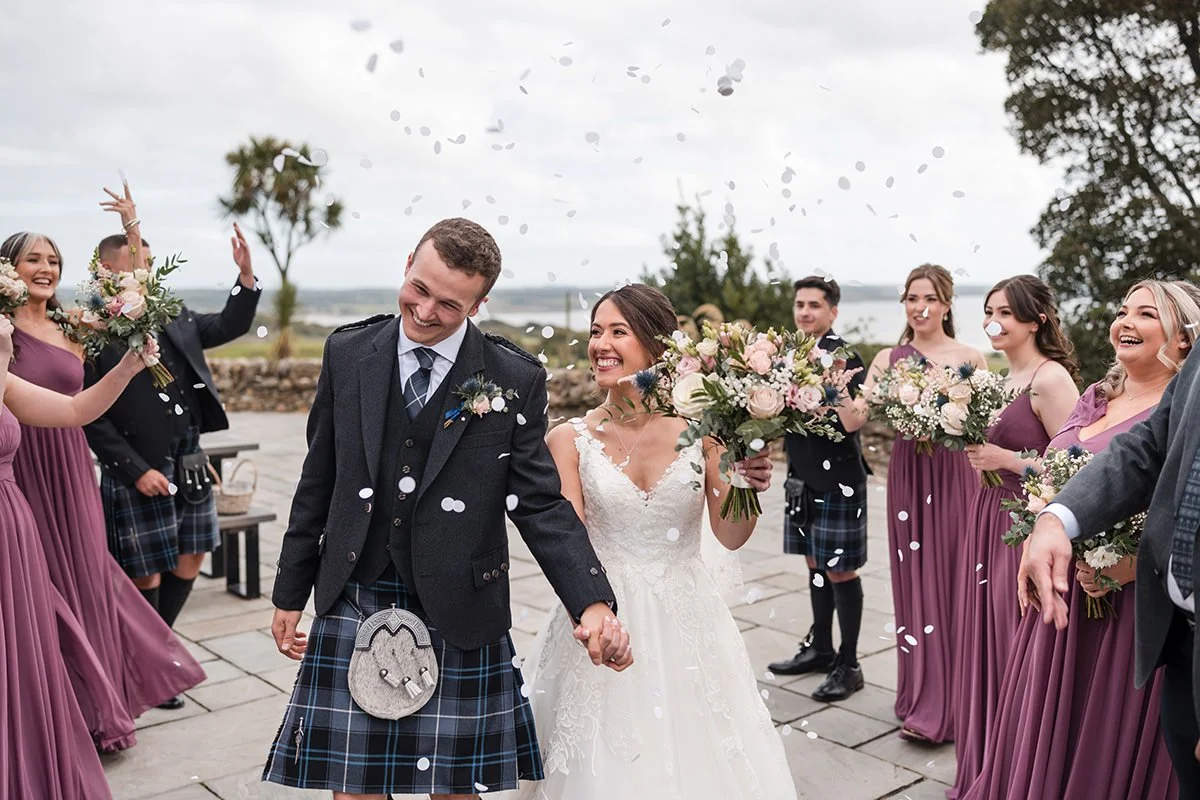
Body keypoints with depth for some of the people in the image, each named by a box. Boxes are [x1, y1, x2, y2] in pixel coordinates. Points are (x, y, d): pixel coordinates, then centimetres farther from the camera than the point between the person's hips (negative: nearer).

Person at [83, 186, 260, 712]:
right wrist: (136, 470, -16)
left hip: (189, 462, 7)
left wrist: (246, 274, 0)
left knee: (190, 560, 15)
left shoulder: (173, 317, 8)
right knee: (146, 575, 6)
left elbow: (230, 326, 15)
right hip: (137, 472, -6)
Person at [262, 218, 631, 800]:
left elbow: (541, 504, -6)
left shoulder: (514, 379, -7)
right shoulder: (348, 353, 1)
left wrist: (594, 603, -19)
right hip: (352, 607, 2)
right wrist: (290, 593, 14)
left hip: (460, 621, -1)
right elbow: (318, 483, 8)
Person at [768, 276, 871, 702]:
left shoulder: (845, 357, -13)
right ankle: (819, 648, 32)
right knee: (815, 564, 18)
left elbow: (854, 422, -22)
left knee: (840, 571, 0)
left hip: (838, 480, -8)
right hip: (803, 477, 8)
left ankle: (848, 665, 13)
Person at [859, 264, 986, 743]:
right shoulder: (890, 359, 5)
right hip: (908, 478, 2)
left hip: (956, 477, -1)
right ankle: (924, 700, 20)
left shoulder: (971, 359, 1)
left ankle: (951, 704, 15)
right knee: (916, 584, 7)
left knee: (955, 581, 2)